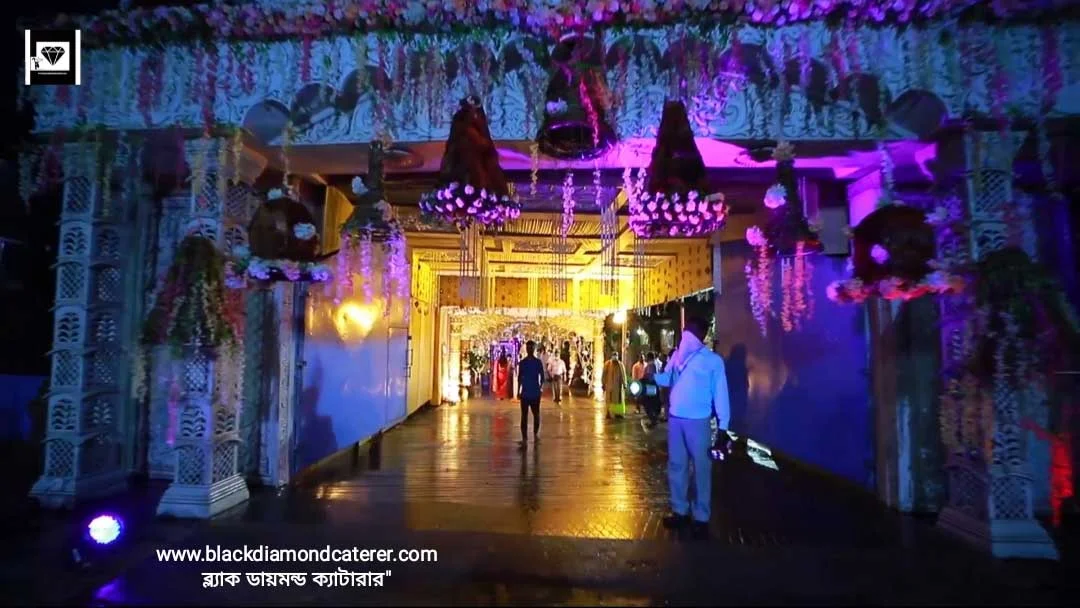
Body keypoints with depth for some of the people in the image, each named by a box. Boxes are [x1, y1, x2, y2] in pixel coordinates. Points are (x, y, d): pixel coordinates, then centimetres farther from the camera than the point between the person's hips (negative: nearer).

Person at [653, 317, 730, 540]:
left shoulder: (713, 360, -5)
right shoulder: (677, 355, 10)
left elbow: (720, 393, -6)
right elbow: (667, 379, 12)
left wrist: (722, 425, -11)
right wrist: (652, 375, -10)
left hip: (698, 421, -5)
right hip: (675, 419, 5)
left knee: (701, 468, 4)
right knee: (676, 465, 13)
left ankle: (701, 517, 16)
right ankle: (680, 511, 27)